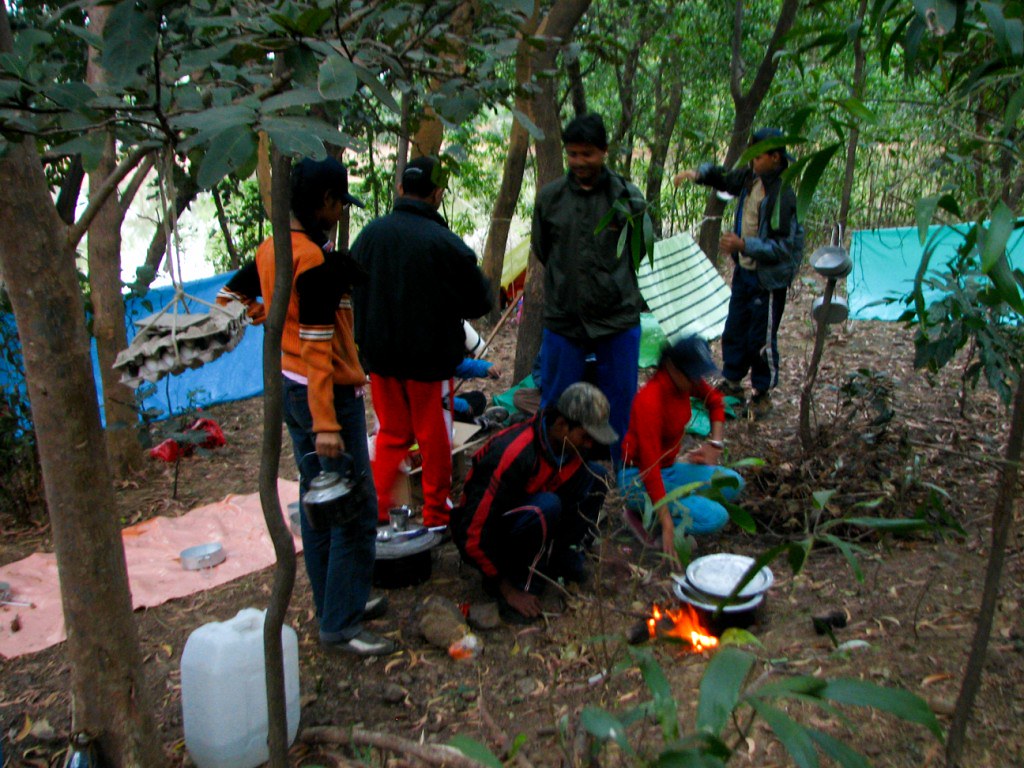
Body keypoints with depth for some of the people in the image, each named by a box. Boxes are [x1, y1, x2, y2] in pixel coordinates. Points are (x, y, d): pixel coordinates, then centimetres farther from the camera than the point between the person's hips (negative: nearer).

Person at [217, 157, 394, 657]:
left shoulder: (270, 250, 6)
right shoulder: (317, 260, -20)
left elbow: (229, 296, 17)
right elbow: (317, 344, -24)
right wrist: (326, 423, -23)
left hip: (288, 386, 10)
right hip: (327, 392, -10)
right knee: (356, 511, -1)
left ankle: (335, 604, 31)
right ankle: (341, 625, 8)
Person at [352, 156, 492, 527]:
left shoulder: (369, 234, -3)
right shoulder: (446, 244, -19)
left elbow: (353, 291, 7)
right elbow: (479, 302, -10)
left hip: (379, 355, 4)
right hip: (430, 357, -4)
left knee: (391, 432, 20)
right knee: (434, 437, 11)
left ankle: (379, 511, 23)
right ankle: (436, 516, 23)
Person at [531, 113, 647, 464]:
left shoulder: (628, 196, -2)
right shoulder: (549, 197, 0)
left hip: (618, 318, 0)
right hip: (563, 319, 1)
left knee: (622, 407, 10)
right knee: (555, 406, 8)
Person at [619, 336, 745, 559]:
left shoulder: (683, 381, -6)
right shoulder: (650, 400, -29)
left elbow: (715, 400, 18)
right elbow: (650, 465, -31)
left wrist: (715, 443, 5)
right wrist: (668, 527, -32)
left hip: (669, 469, 9)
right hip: (640, 480, -9)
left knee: (733, 484, -2)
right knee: (716, 517, -21)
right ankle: (644, 517, -2)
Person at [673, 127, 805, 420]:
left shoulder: (783, 194, -23)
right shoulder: (751, 178, 0)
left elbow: (783, 248, -24)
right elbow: (723, 178, 20)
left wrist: (745, 245, -33)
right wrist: (698, 173, -1)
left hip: (769, 277, -8)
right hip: (744, 270, 8)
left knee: (761, 339, 3)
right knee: (734, 330, 18)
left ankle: (762, 394, 20)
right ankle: (732, 382, 35)